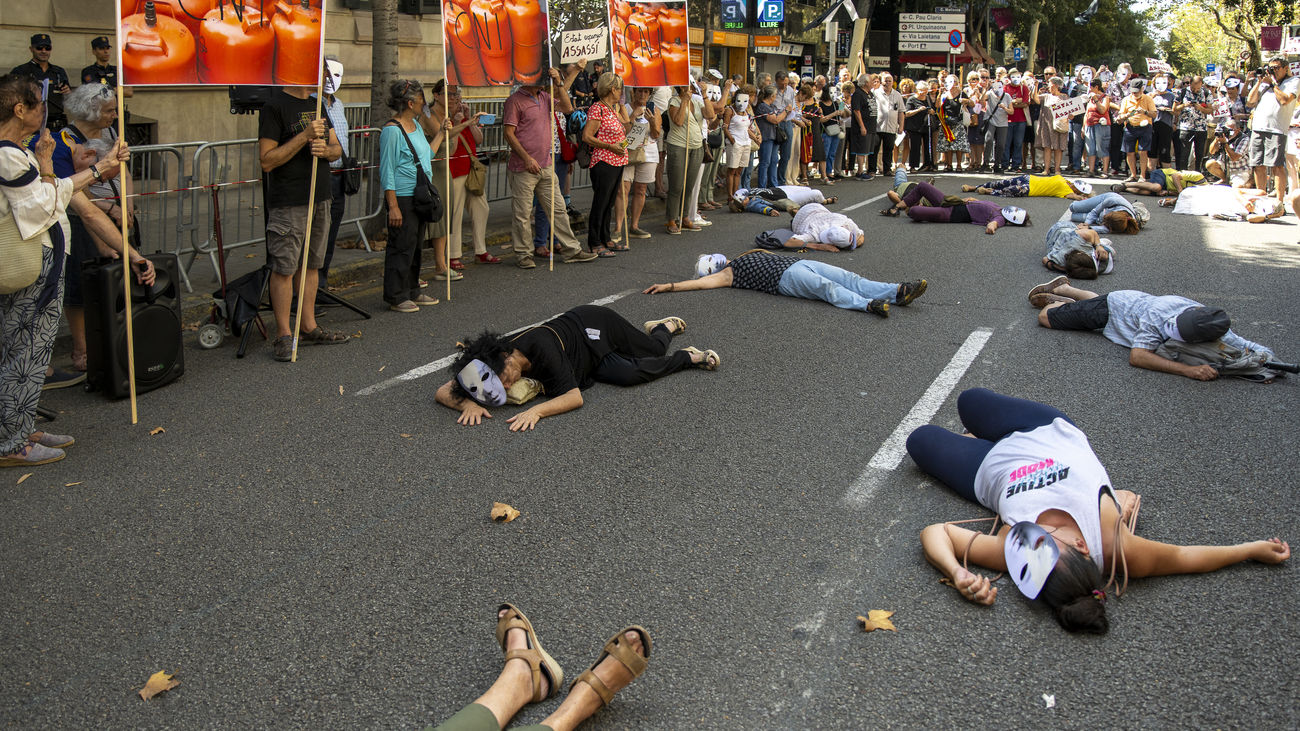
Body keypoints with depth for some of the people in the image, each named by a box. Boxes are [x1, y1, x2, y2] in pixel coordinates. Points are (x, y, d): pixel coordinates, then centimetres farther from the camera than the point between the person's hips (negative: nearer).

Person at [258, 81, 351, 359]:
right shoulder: (274, 106, -11)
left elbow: (337, 149, 15)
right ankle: (284, 335, 3)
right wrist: (304, 137, -21)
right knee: (284, 268, -4)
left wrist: (325, 149, -9)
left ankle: (308, 327, 23)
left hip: (320, 198, 8)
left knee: (311, 264, 13)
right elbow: (267, 160, -15)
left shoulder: (317, 105, 14)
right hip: (288, 202, -8)